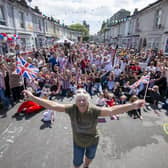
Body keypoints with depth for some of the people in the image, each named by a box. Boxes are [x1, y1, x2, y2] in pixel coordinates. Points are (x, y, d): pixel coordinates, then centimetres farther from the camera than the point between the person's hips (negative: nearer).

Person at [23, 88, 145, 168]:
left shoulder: (94, 110, -34)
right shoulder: (72, 109, -30)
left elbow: (111, 110, -45)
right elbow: (53, 105, -32)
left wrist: (133, 106, -57)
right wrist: (33, 98, -38)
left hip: (93, 141, 1)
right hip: (78, 142, 0)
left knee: (89, 157, 32)